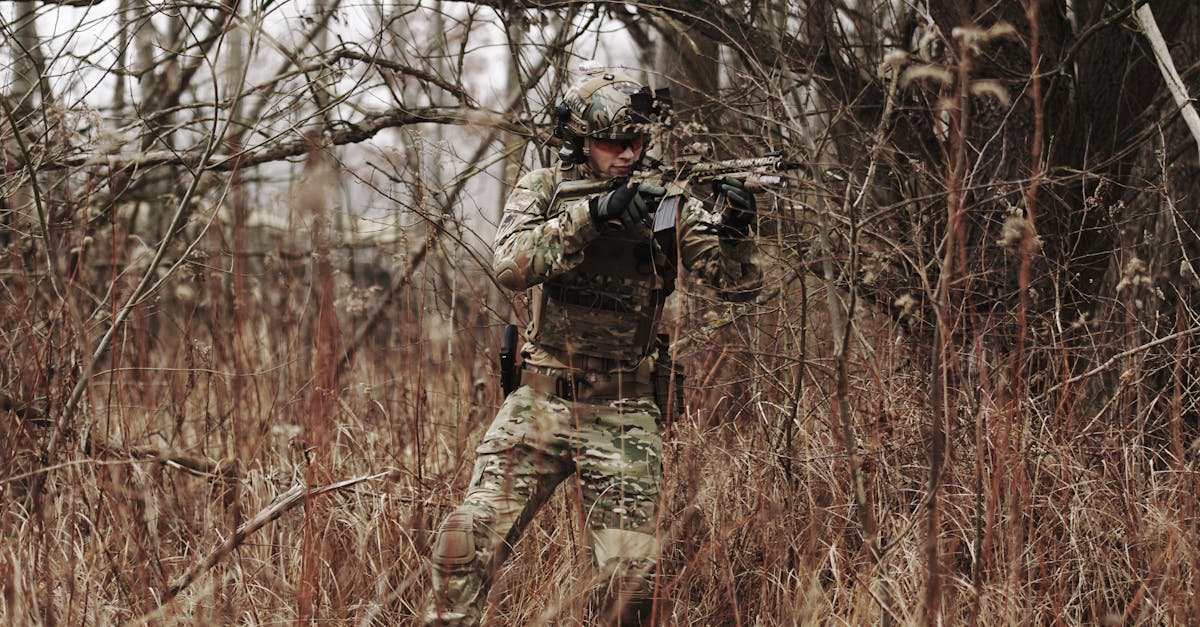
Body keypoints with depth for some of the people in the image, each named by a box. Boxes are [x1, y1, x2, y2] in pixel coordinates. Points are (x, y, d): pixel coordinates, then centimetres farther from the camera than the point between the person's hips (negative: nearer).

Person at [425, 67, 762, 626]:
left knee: (632, 572, -5)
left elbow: (737, 285, -5)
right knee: (468, 535, -12)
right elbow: (511, 266, -18)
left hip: (623, 416, 0)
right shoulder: (542, 191, 1)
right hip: (540, 404, 0)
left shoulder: (665, 203, 1)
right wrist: (591, 214, -29)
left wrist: (733, 230, -26)